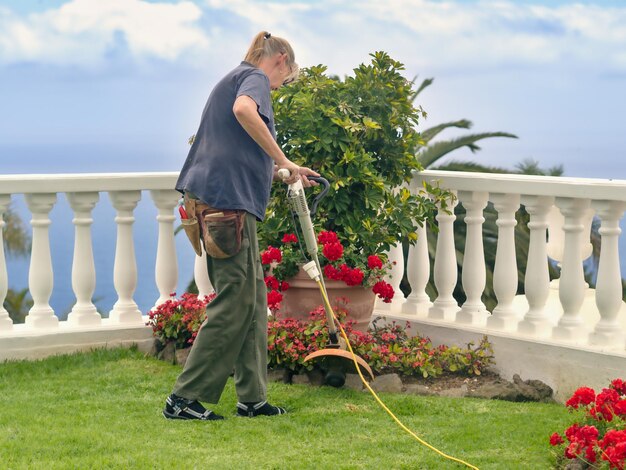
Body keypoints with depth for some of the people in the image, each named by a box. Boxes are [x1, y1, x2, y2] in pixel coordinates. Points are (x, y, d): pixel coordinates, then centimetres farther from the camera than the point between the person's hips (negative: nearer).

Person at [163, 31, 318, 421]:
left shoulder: (234, 79, 27)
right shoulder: (256, 77, -2)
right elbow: (243, 110, -26)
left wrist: (277, 171, 37)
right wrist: (284, 162, -20)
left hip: (215, 199, 10)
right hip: (228, 198, -10)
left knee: (253, 300, 12)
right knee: (235, 301, -7)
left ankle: (253, 398, 15)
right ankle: (185, 398, -5)